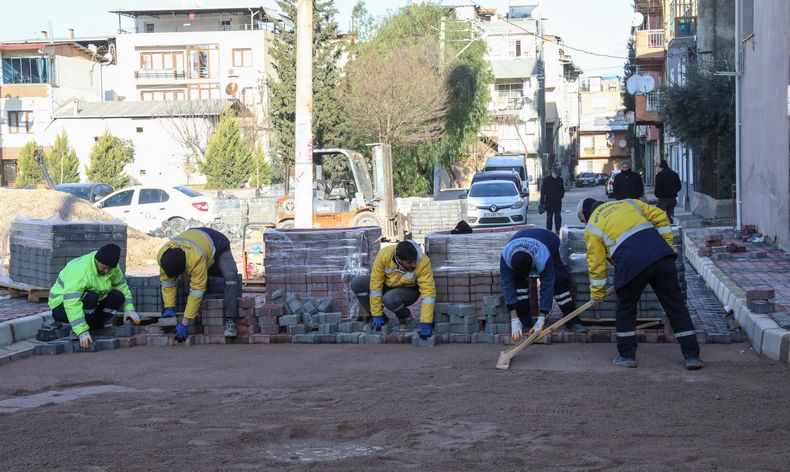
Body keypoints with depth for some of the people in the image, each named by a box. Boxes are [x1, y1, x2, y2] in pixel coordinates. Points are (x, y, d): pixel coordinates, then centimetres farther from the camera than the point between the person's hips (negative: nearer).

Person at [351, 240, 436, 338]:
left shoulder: (423, 263, -32)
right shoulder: (384, 254, -29)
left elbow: (428, 292, -33)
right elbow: (375, 284, -23)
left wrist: (426, 323, -39)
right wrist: (376, 315, -22)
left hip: (408, 290, -3)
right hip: (387, 285, 3)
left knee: (389, 299, -36)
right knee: (356, 283, -20)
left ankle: (405, 315, -1)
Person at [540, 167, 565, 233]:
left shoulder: (560, 180, 5)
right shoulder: (546, 180, -4)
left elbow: (563, 190, 19)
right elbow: (543, 192, -4)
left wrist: (561, 195, 1)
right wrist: (542, 203, -9)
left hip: (558, 202, 2)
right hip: (549, 202, -2)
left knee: (558, 217, -1)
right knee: (549, 217, 4)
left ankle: (558, 230, 2)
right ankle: (548, 230, 10)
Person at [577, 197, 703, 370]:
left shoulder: (592, 228, 15)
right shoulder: (627, 203, 27)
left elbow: (596, 264, 13)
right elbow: (659, 217, 19)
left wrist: (597, 295, 22)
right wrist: (666, 245, 22)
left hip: (631, 265, -3)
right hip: (662, 255, 4)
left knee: (625, 310, 20)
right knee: (676, 306, 8)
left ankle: (627, 355, 23)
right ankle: (692, 355, 7)